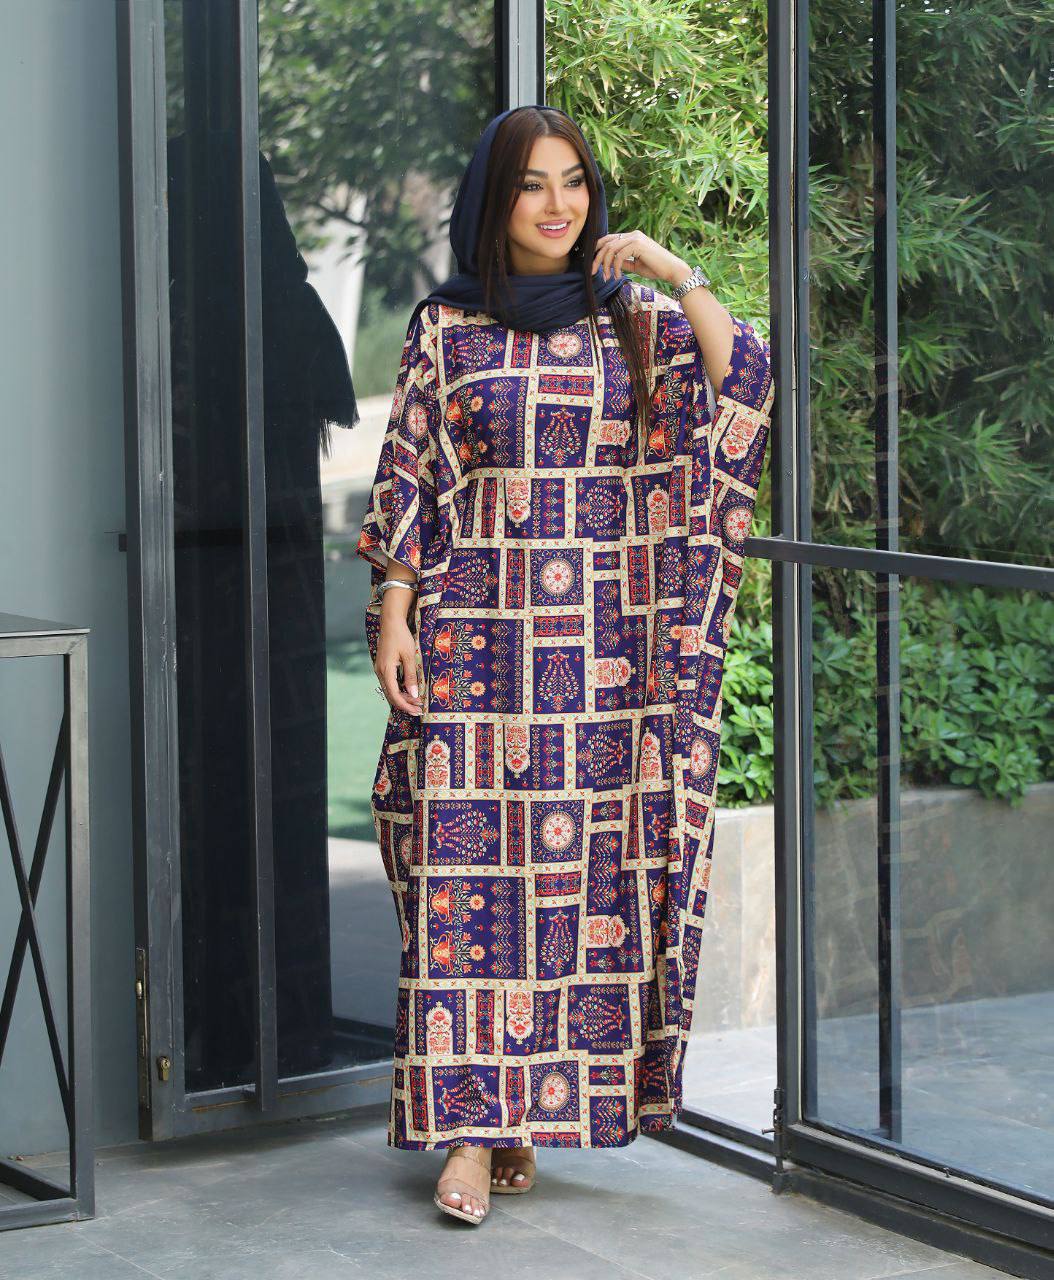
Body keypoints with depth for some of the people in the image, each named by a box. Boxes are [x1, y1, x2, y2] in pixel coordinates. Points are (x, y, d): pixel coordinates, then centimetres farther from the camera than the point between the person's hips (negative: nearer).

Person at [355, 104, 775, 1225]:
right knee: (467, 869, -6)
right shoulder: (446, 327, 7)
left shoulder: (635, 317, 9)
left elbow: (746, 378, -7)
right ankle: (470, 1126, -3)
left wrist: (675, 273, -11)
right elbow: (407, 482, 5)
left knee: (585, 869, 1)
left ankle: (533, 1106, 12)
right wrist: (394, 615, -2)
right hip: (474, 639, -1)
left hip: (603, 648, 1)